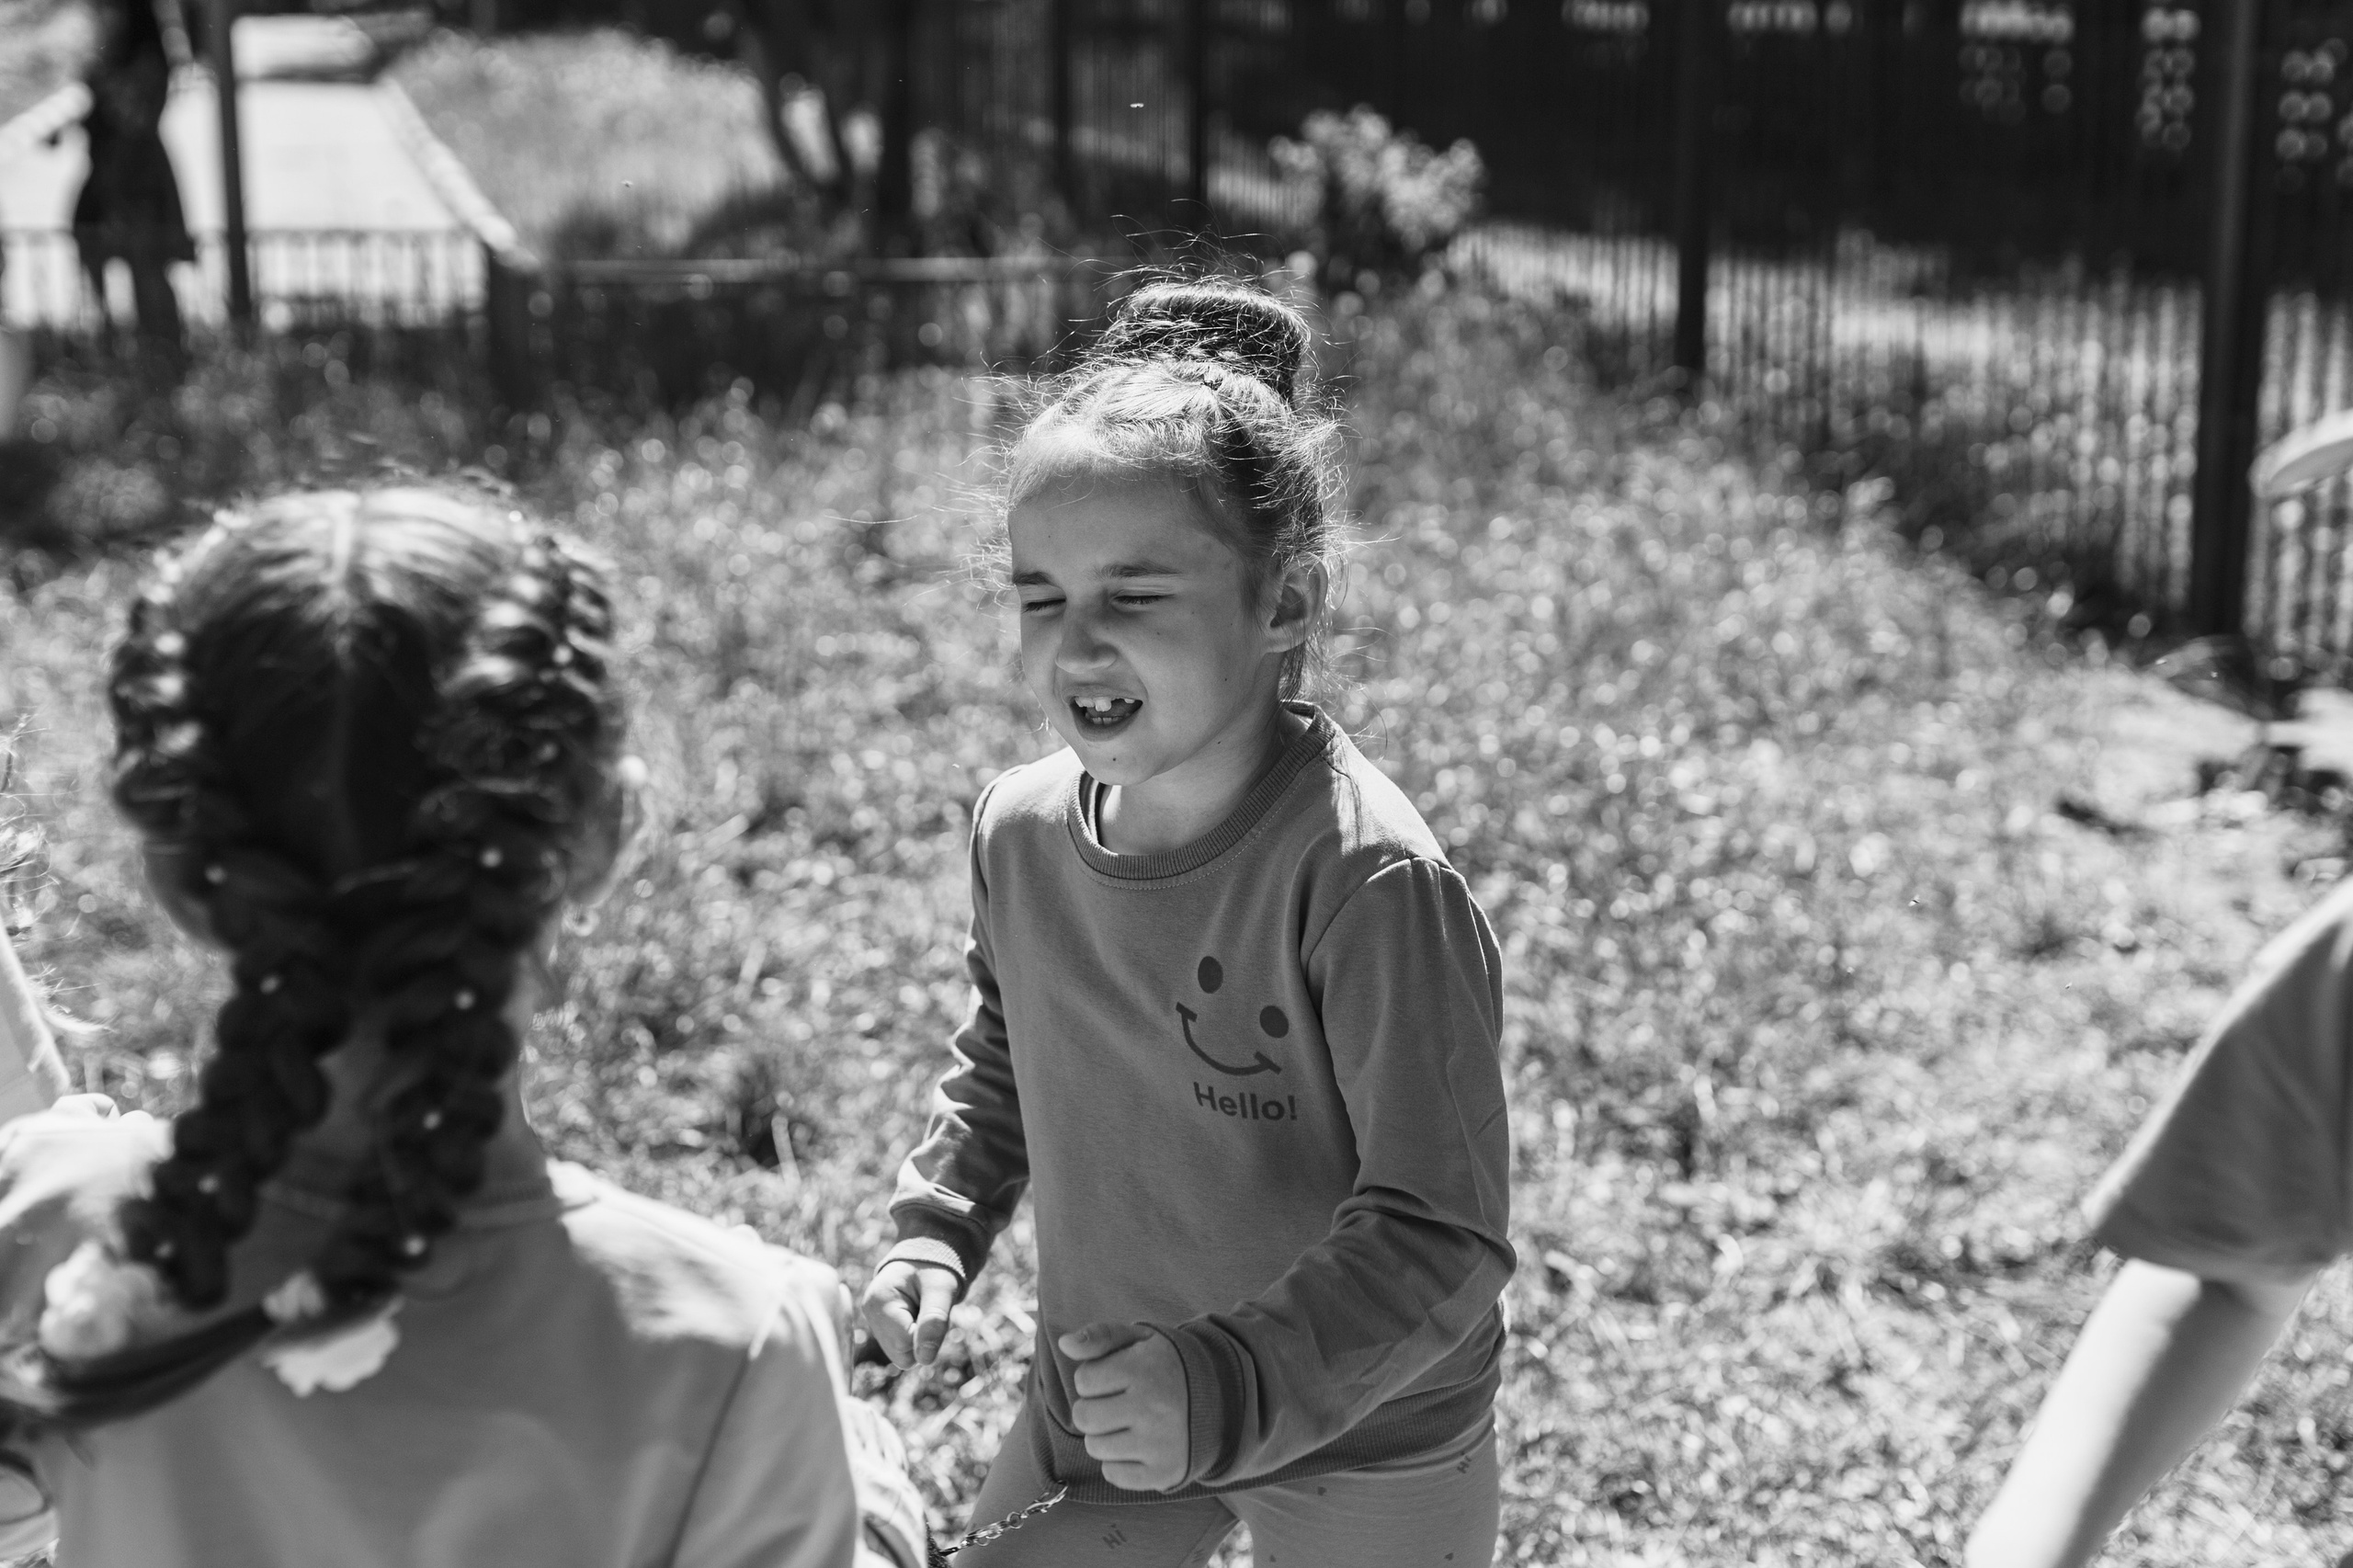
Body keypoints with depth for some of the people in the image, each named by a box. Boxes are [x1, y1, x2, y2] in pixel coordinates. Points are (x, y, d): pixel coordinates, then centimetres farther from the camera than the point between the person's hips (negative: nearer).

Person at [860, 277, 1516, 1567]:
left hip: (1364, 1454, -4)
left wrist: (1229, 1380, -37)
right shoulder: (1020, 830, -8)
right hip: (1098, 1409, 5)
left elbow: (1437, 1235, -26)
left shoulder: (1364, 877, -28)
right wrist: (935, 1231, -2)